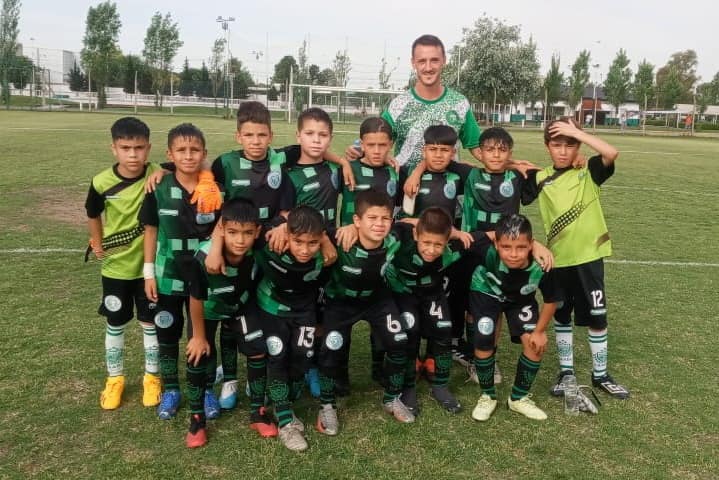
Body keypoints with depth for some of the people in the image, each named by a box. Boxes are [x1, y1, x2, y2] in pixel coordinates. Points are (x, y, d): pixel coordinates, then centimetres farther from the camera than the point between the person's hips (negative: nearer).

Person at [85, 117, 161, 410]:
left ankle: (152, 377, 29)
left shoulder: (157, 176, -15)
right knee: (114, 325, 14)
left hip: (149, 265, -1)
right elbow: (93, 214, 6)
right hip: (115, 267, 1)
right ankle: (114, 379, 33)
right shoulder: (102, 182, -12)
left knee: (151, 323, 11)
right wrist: (98, 243, 4)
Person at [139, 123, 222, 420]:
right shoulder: (159, 189, -8)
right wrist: (149, 272, -1)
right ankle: (170, 389, 31)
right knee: (167, 335, 13)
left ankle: (205, 389, 29)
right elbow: (151, 230, -1)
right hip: (168, 276, 1)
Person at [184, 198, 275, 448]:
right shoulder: (204, 257, -41)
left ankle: (257, 412, 14)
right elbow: (196, 300, -24)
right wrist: (199, 336, -13)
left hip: (241, 305, 2)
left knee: (259, 351, -5)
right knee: (197, 358, -4)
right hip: (208, 309, -2)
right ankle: (197, 419, 17)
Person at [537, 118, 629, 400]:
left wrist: (576, 132, -19)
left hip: (589, 256, -2)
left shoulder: (589, 172, -5)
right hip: (558, 259, 2)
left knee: (596, 317, 7)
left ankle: (600, 375, 25)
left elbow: (611, 153, -22)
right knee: (561, 317, 13)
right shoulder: (541, 178, 1)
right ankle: (566, 371, 29)